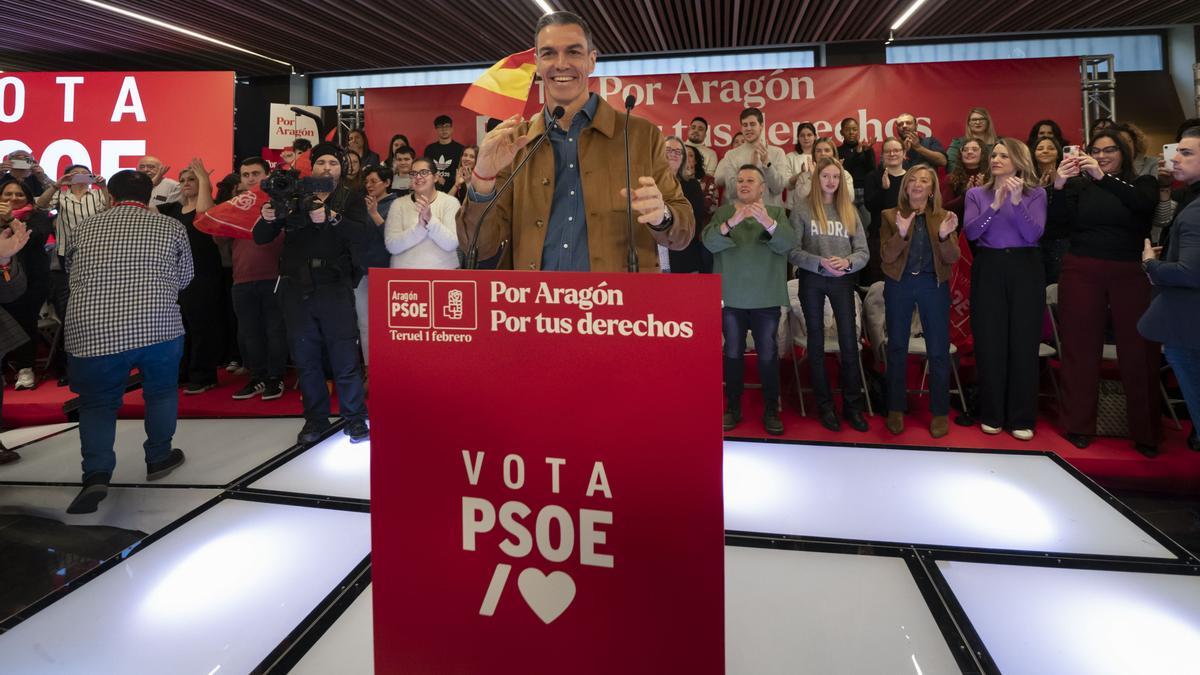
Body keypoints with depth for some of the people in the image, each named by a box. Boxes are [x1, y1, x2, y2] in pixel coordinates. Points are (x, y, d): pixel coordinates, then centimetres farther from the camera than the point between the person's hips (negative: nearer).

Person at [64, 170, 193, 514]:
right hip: (158, 328, -1)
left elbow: (71, 271, 22)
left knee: (97, 403, 16)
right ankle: (158, 458, 31)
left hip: (91, 331, 1)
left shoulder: (85, 228, 10)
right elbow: (184, 278, 11)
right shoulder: (171, 227, 4)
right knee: (161, 392, 22)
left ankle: (96, 475, 2)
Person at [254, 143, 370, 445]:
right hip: (296, 289, 3)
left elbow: (361, 234, -12)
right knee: (306, 358, 8)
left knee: (344, 358, -4)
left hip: (334, 287, -3)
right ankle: (315, 419, 21)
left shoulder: (351, 200, 7)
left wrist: (330, 218, -28)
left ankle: (355, 418, 9)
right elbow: (260, 238, 10)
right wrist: (267, 219, -12)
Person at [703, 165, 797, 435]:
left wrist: (767, 222, -30)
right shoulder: (723, 212, 7)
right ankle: (733, 408, 21)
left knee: (768, 355, 4)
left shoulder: (776, 213, 6)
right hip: (731, 297, 1)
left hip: (766, 299, -1)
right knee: (733, 353, 9)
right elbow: (709, 241, -11)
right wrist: (731, 223, -29)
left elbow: (788, 243, -12)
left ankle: (771, 410, 16)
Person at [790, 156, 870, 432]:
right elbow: (792, 251, -8)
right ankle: (825, 405, 18)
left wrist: (847, 262, -17)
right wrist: (820, 262, -21)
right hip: (811, 280, -2)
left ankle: (852, 406, 11)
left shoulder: (850, 210, 7)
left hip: (843, 280, 2)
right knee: (817, 342, 7)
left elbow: (863, 251, 3)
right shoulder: (802, 209, -1)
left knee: (849, 342, -1)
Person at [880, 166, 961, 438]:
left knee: (938, 351, 2)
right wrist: (901, 233, -22)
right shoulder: (891, 216, 3)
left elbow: (953, 258, -3)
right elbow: (887, 256, -6)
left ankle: (940, 412, 16)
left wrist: (944, 236, -22)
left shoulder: (943, 217, 5)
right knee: (897, 348, 8)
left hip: (933, 285, 0)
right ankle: (896, 409, 21)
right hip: (899, 285, 0)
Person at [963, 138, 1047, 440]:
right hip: (988, 270, 1)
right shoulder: (976, 193, 8)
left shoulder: (1036, 193, 5)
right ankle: (992, 415, 12)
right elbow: (970, 232, -6)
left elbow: (1033, 234, -9)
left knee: (1023, 342, 0)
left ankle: (1021, 418, 9)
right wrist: (994, 205, -18)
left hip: (1025, 270, -1)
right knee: (989, 342, 1)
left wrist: (1016, 201, -19)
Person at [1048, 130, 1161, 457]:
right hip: (1082, 273, 0)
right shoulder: (1078, 184, 9)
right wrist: (1059, 187, -18)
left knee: (1138, 350, -1)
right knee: (1081, 349, 2)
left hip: (1131, 274, 0)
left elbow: (1143, 203, -12)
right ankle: (1079, 426, 13)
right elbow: (1061, 223, -4)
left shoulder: (1142, 183, 10)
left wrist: (1104, 177, -20)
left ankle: (1146, 432, 11)